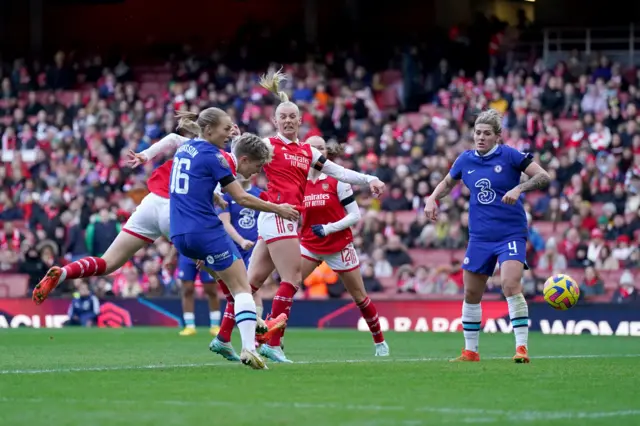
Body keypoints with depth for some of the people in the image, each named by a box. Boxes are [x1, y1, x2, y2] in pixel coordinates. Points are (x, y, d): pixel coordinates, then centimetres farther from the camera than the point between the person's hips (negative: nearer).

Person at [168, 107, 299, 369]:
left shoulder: (183, 149, 14)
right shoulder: (212, 155, -9)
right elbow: (242, 198, -9)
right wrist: (278, 209, 0)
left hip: (179, 235, 8)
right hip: (206, 232, -8)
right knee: (242, 288, -4)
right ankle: (249, 347, -20)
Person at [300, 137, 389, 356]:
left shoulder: (336, 180, -9)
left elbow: (355, 215, -10)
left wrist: (329, 228, -21)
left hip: (339, 246, -2)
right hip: (309, 245, 2)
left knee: (360, 297, 9)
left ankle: (380, 342, 26)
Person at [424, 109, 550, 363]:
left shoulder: (509, 156, -8)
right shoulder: (465, 160, 5)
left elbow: (543, 177, -11)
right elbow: (447, 183, 24)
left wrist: (519, 188, -27)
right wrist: (433, 198, 5)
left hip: (510, 234, -5)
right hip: (479, 236, 5)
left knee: (511, 285, -23)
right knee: (471, 294, 8)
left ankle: (522, 347, -19)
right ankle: (470, 351, 21)